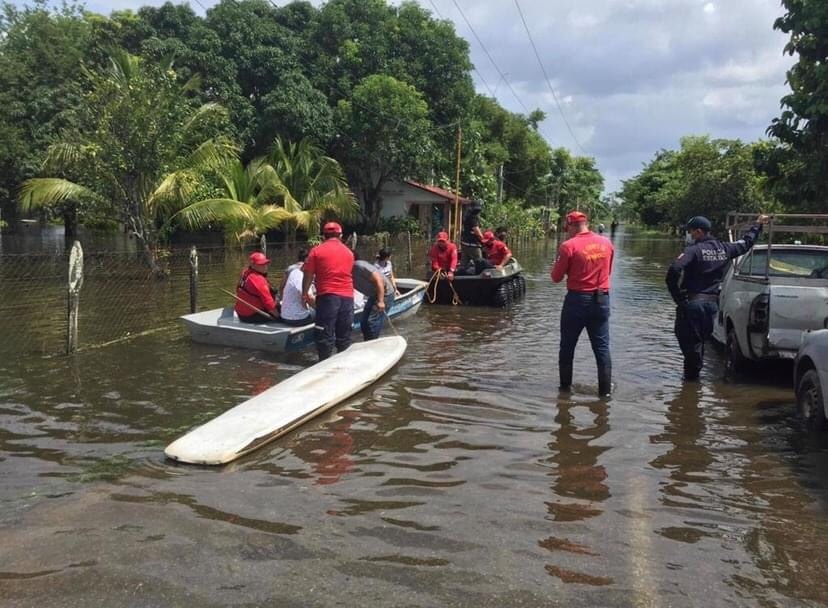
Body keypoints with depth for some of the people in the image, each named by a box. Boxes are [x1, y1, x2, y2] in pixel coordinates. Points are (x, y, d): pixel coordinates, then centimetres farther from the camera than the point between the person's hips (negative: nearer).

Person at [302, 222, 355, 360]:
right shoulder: (349, 252, 13)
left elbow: (308, 275, 2)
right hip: (347, 297, 4)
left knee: (325, 335, 2)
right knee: (344, 336, 11)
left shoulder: (316, 251, 0)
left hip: (327, 296, -3)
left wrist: (305, 294, 13)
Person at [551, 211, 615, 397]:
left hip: (577, 300, -4)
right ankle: (605, 389, 11)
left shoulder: (569, 245, -12)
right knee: (602, 347, 9)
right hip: (602, 300, 4)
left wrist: (559, 260, 8)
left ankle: (565, 386, 18)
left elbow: (556, 277, -7)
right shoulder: (606, 243, 4)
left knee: (567, 346, 11)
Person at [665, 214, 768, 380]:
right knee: (699, 340, 17)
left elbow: (674, 270, -27)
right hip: (712, 302, 7)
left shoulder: (694, 250, -12)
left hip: (692, 302, -7)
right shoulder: (723, 249, 8)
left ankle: (691, 376, 2)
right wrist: (758, 224, 42)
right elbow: (746, 243, 27)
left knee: (689, 341, 0)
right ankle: (694, 374, 22)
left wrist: (677, 295, -17)